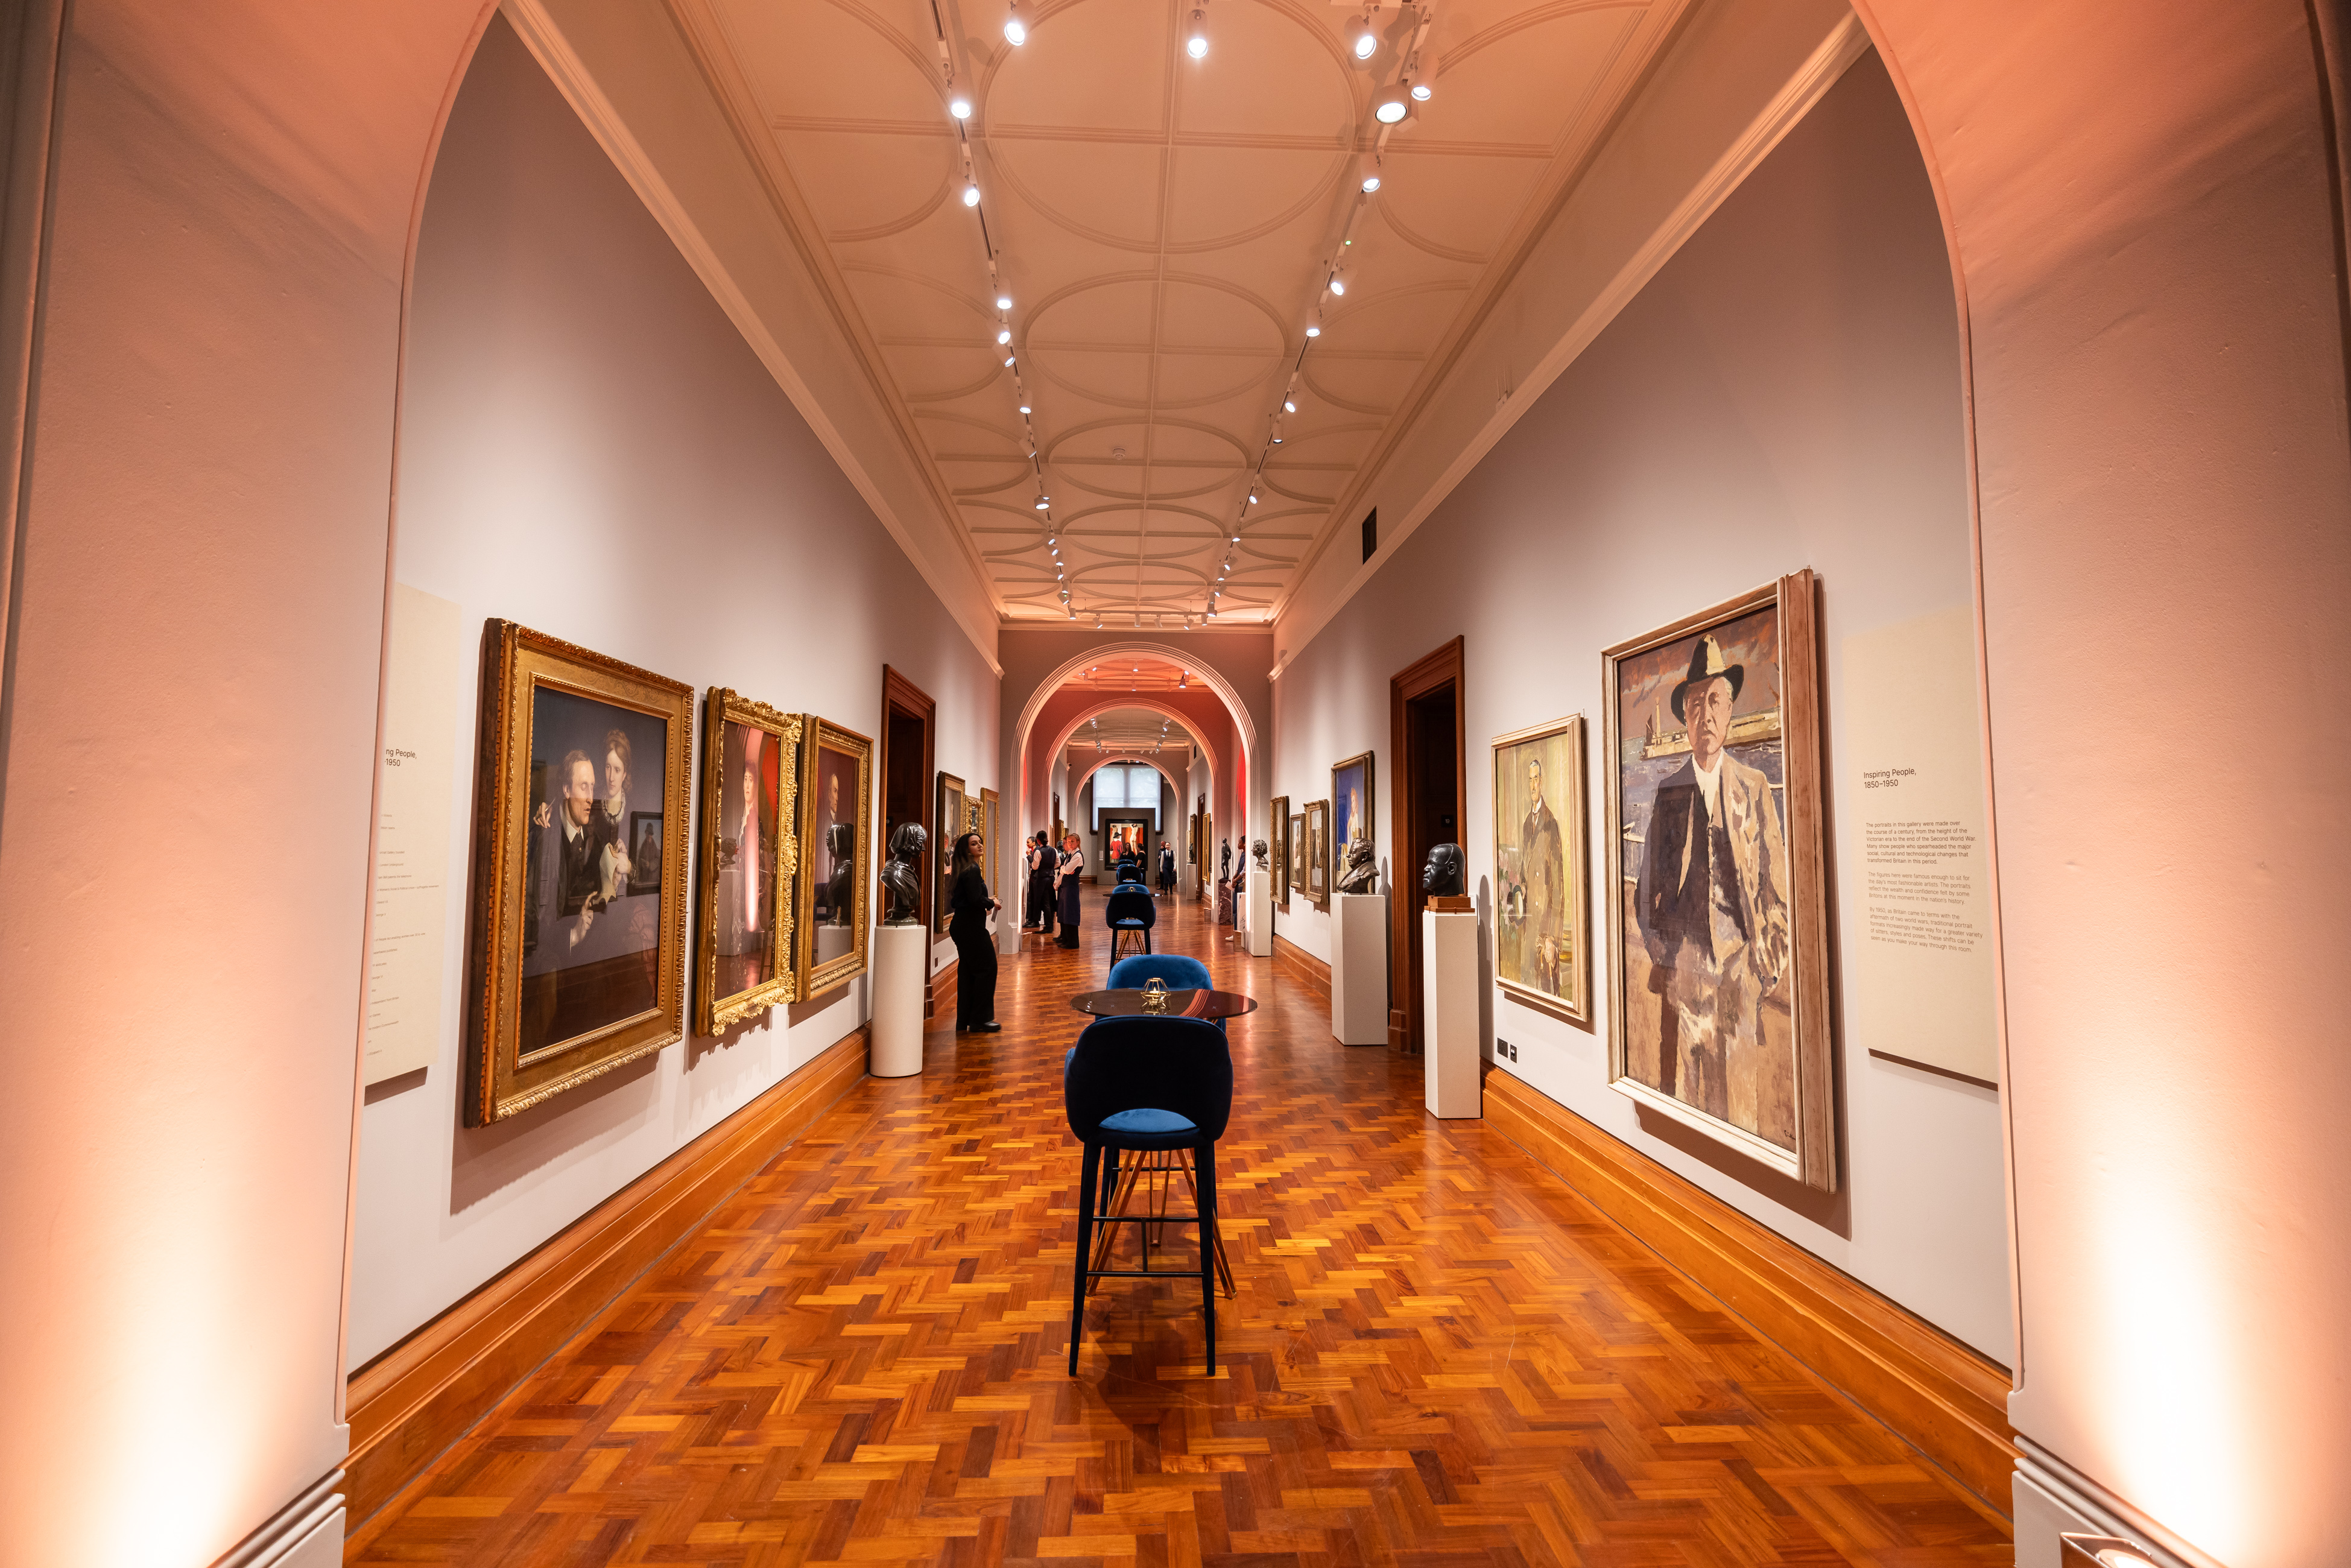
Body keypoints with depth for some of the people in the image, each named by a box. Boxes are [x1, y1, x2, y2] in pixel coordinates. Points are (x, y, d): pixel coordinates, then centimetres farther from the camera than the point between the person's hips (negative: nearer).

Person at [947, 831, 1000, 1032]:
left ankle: (964, 1022, 19)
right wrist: (992, 903, -7)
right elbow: (976, 899, -24)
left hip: (961, 927, 10)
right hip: (971, 927, -10)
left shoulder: (964, 869, 14)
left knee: (967, 971, 13)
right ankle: (979, 1020, 5)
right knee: (987, 968, -1)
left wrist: (983, 907, 12)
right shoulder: (973, 869, -15)